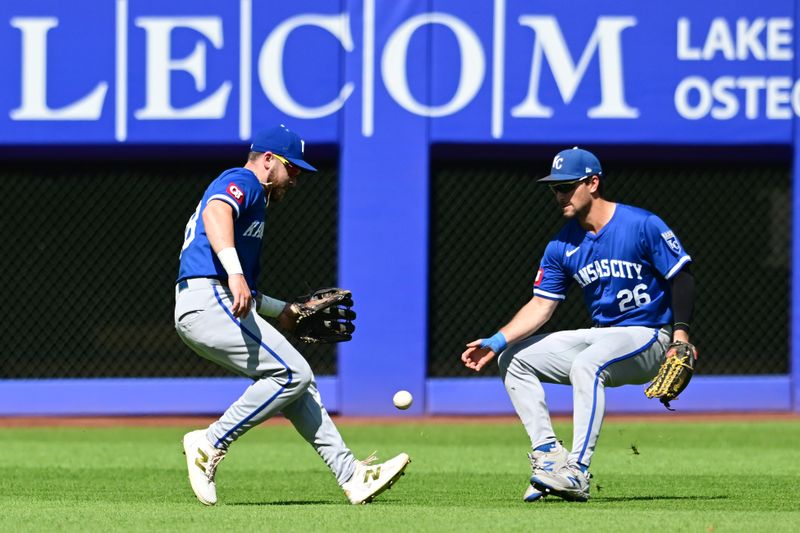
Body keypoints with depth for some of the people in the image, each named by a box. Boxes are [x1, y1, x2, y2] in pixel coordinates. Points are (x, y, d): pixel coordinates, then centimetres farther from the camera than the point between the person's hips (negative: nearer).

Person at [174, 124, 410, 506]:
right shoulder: (242, 182, 0)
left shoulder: (248, 195, 30)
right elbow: (216, 213, -26)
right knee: (293, 374, -16)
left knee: (295, 382, 8)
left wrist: (280, 311, 37)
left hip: (205, 310, 11)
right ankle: (210, 444, -12)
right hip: (209, 303, -11)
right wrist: (235, 273, -40)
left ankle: (351, 476, 4)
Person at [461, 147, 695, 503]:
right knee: (514, 359, 0)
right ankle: (549, 455, -9)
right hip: (600, 337, 8)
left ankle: (577, 472, -36)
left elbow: (681, 278, -11)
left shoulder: (643, 226, -13)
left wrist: (680, 334, -24)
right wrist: (497, 342, -13)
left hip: (648, 337, -7)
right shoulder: (562, 246, 4)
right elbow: (540, 306, 1)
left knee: (586, 364, -36)